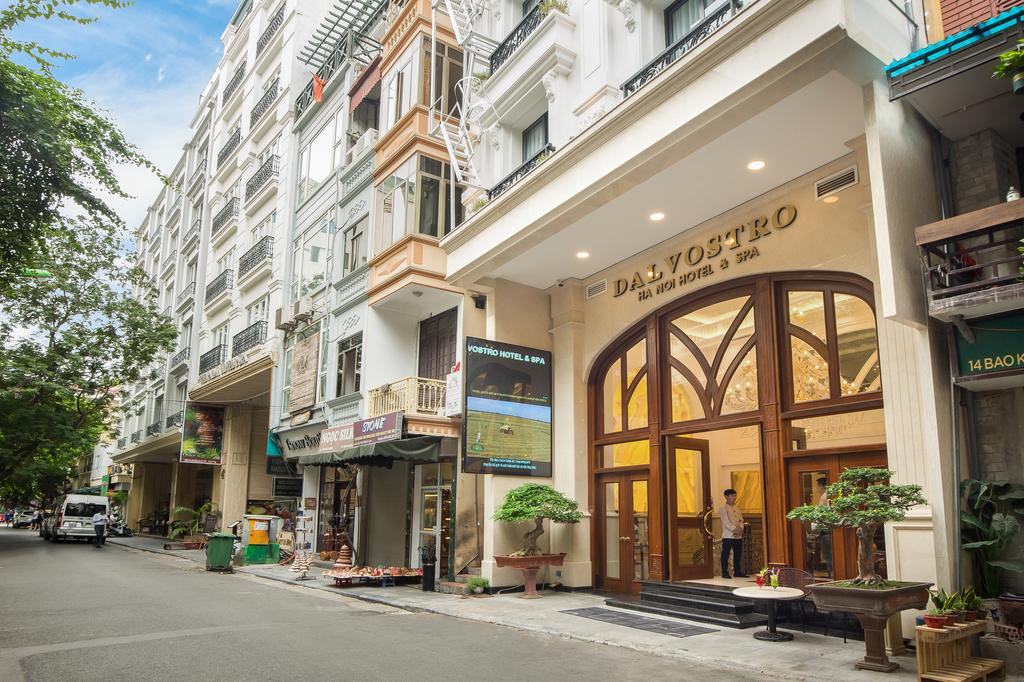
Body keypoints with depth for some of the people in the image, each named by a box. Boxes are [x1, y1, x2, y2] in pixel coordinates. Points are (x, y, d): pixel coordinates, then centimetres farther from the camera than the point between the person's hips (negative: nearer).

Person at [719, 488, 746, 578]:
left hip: (738, 536, 6)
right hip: (728, 535, -6)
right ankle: (725, 572, 1)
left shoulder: (737, 508, 16)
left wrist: (740, 529, -8)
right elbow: (726, 522, -13)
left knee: (738, 554, 8)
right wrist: (735, 529, -18)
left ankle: (737, 572, 17)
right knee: (725, 554, -4)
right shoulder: (723, 509, -4)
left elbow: (741, 520, 10)